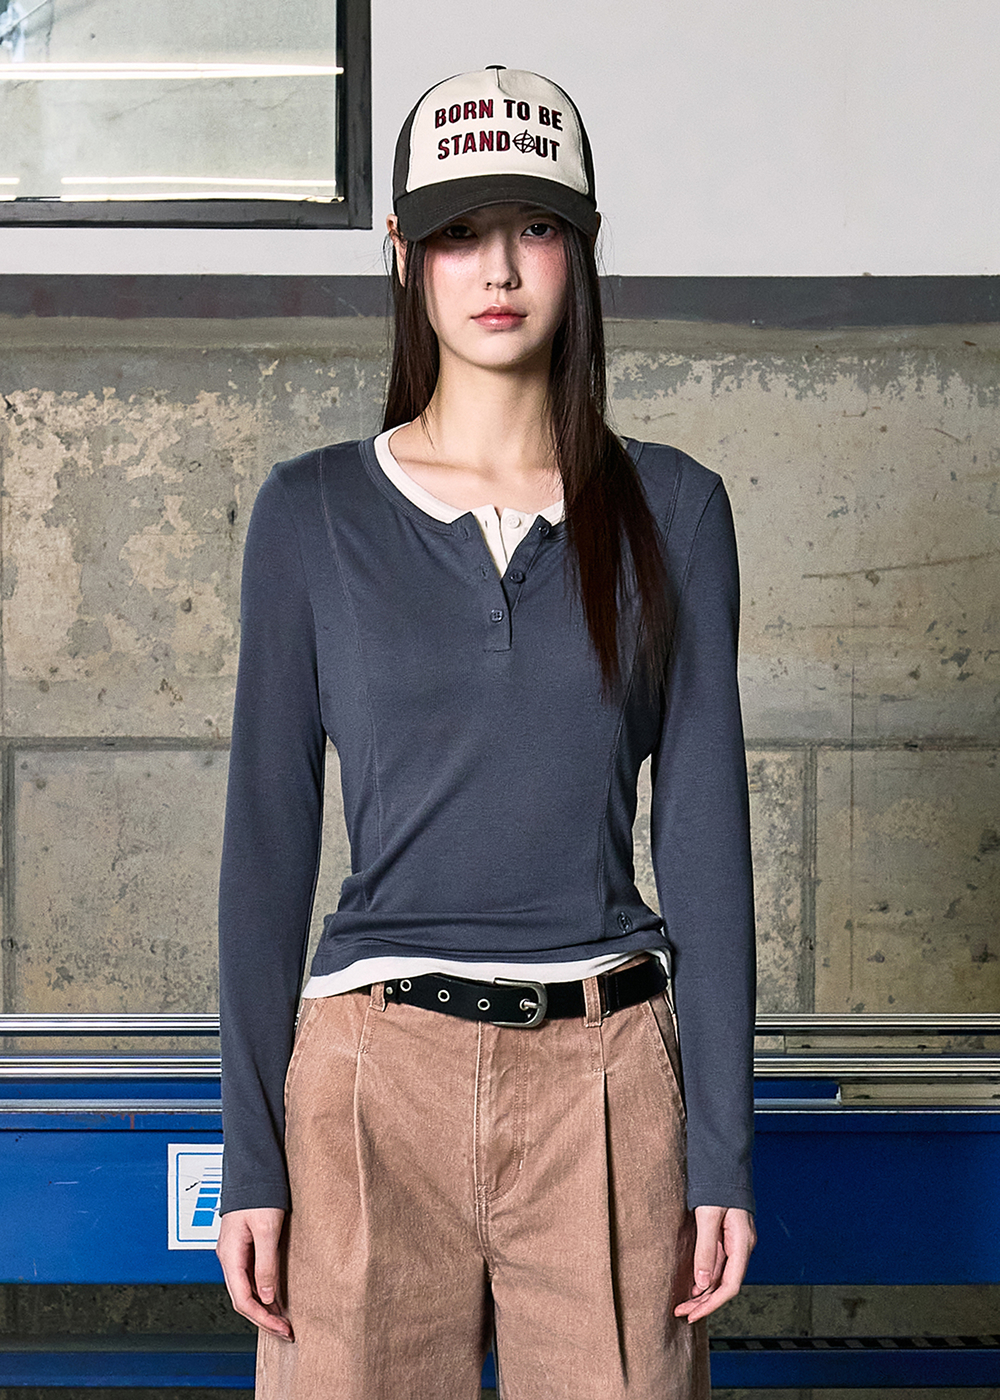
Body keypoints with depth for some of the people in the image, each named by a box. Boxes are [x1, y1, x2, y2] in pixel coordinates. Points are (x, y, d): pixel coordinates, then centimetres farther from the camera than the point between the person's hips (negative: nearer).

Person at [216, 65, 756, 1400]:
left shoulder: (670, 509, 4)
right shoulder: (314, 512, 3)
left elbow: (704, 832, 3)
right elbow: (269, 836, 2)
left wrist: (722, 1145, -1)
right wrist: (251, 1153, -1)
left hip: (609, 1080, 1)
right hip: (376, 1071, 0)